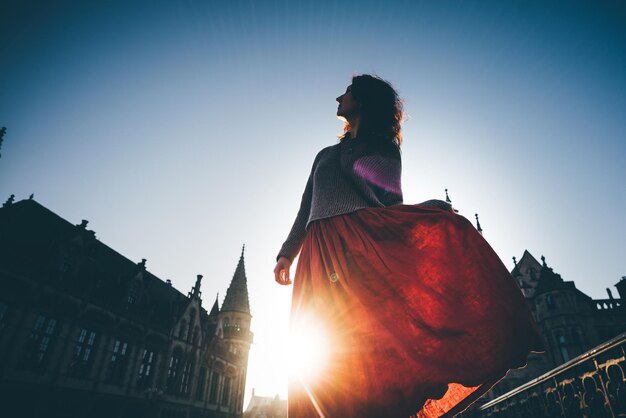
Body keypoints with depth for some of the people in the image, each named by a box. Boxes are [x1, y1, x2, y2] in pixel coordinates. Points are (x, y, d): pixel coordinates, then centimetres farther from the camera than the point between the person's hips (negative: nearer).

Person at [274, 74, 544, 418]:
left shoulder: (385, 149, 19)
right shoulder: (325, 156, 30)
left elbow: (391, 203, 7)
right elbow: (306, 209, 23)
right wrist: (287, 253, 11)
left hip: (367, 237, -3)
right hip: (322, 251, 3)